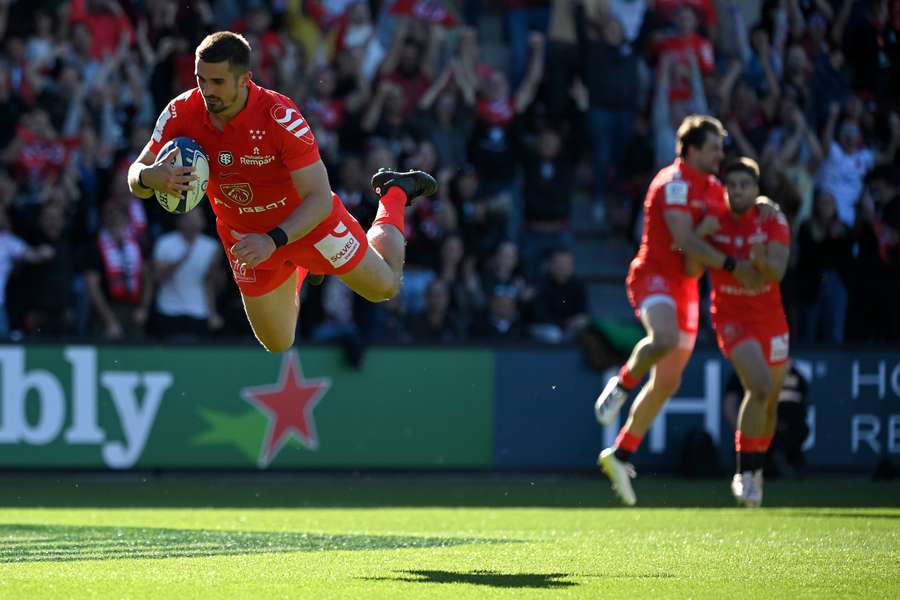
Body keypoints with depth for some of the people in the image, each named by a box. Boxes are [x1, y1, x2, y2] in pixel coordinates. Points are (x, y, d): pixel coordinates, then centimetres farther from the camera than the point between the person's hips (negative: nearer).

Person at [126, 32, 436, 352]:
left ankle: (393, 193, 42)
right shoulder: (182, 113, -25)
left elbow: (319, 200, -32)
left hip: (304, 221, -3)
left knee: (384, 287, 18)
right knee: (279, 345, 16)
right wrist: (150, 178, -42)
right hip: (243, 236, 3)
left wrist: (273, 241, -47)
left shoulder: (280, 116, -35)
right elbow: (136, 177, -17)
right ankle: (298, 271, 47)